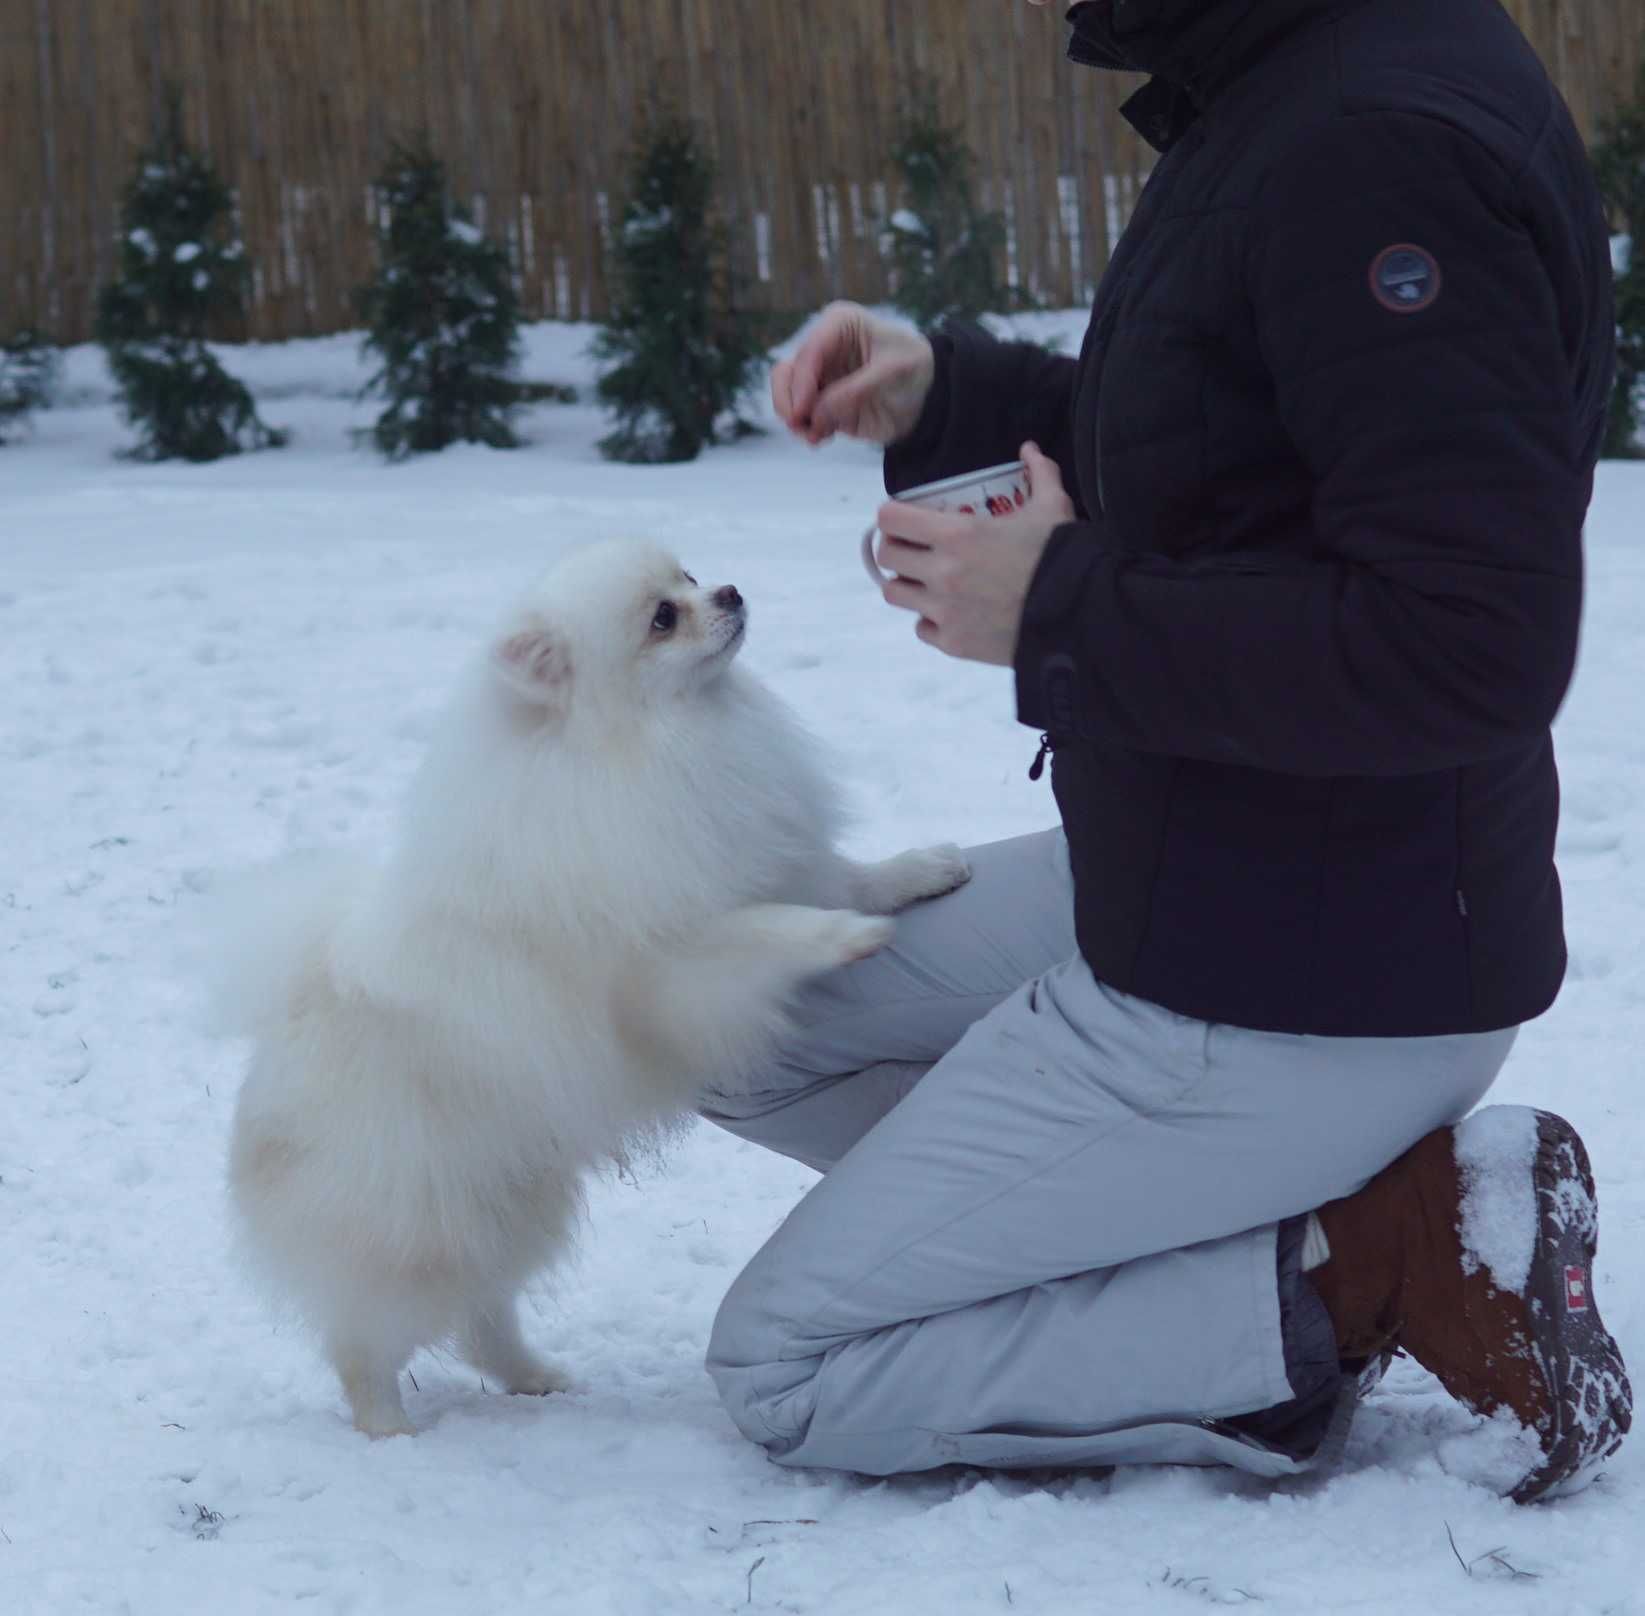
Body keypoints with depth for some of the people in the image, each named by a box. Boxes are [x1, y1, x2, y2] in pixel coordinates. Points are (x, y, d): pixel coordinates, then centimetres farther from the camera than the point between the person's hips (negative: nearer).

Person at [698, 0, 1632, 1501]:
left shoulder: (1389, 138, -27)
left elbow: (1467, 651, -32)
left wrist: (1063, 611, -21)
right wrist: (944, 395, 5)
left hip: (1300, 993, -10)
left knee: (783, 1366, 0)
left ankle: (1380, 1257, -3)